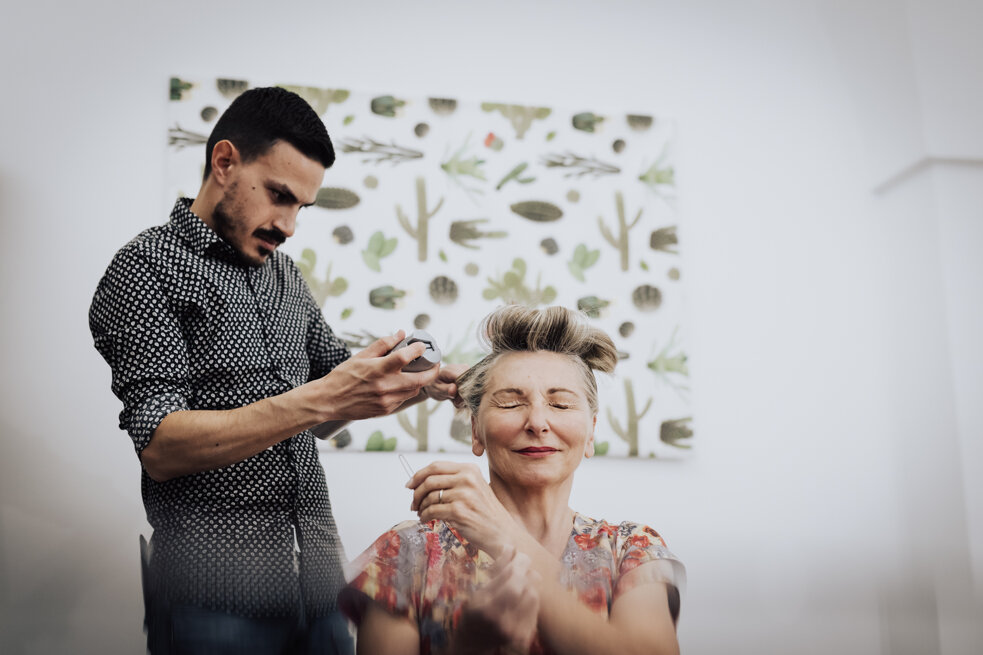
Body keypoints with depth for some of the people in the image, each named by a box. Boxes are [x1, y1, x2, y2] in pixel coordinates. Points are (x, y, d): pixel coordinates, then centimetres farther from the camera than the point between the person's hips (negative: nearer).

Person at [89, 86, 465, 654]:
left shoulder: (284, 275, 16)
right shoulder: (148, 267, -7)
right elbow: (160, 447, -18)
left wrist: (419, 383, 4)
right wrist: (320, 400, -27)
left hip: (317, 567, 7)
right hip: (216, 582, -7)